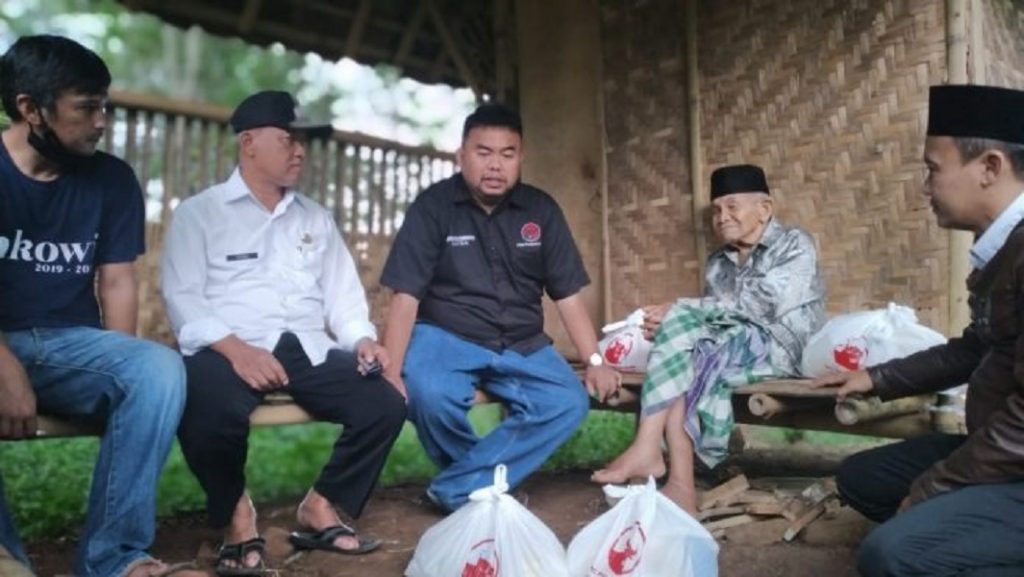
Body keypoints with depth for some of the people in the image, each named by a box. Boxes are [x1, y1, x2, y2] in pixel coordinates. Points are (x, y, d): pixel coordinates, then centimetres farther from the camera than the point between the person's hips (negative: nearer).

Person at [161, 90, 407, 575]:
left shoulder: (316, 219, 23)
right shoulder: (198, 213, 8)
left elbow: (343, 293, 16)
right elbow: (183, 298, -4)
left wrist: (362, 339, -5)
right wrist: (235, 349, -21)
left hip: (308, 348, 4)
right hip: (229, 349, -4)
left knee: (386, 405, -19)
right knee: (212, 414, -37)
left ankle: (321, 507, 5)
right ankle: (236, 514, -3)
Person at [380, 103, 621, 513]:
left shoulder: (541, 210, 3)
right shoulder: (433, 206, -6)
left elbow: (567, 295, 5)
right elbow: (407, 296, -10)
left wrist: (594, 361, -3)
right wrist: (391, 372, -19)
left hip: (521, 345, 4)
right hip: (444, 338, -3)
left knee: (569, 402, -22)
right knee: (430, 396, -35)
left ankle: (457, 490, -15)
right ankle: (489, 484, -3)